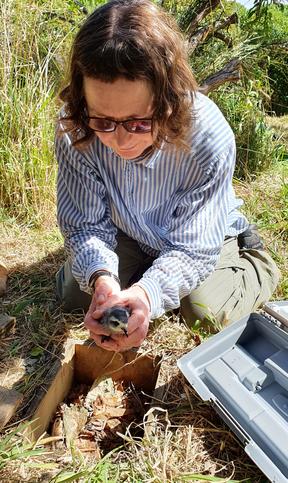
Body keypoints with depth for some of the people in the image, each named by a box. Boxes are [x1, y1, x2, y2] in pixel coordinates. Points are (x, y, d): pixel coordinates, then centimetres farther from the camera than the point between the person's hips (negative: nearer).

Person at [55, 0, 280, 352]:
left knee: (205, 312, -20)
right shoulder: (74, 129, -29)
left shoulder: (211, 138, -36)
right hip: (131, 236, 3)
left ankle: (256, 264, 11)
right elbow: (85, 225, -20)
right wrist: (102, 278, -41)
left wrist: (148, 292, -49)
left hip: (203, 236, -2)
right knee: (73, 293, -5)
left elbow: (191, 247, -29)